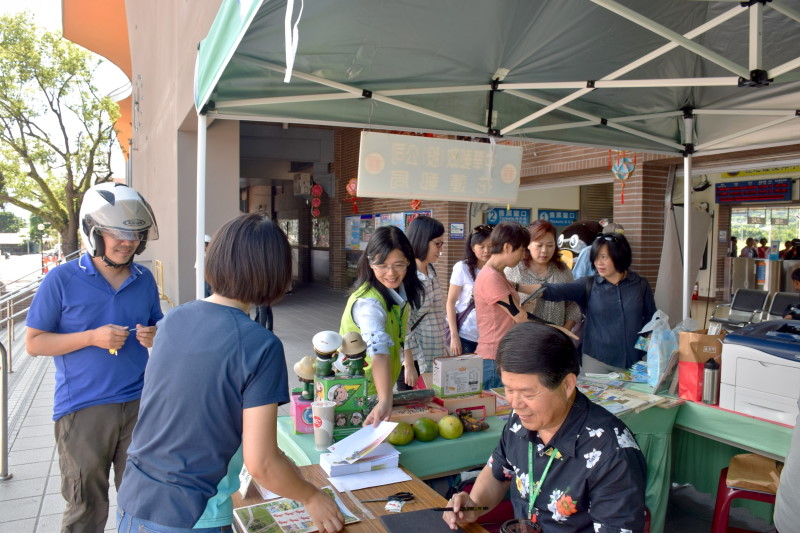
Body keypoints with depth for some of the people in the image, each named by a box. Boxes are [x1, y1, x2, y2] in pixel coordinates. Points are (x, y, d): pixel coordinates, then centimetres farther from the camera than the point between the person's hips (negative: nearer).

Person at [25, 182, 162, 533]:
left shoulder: (145, 280, 5)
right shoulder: (62, 279, -6)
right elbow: (34, 343, -4)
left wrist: (155, 336, -6)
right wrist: (92, 337, -17)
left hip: (140, 404, 3)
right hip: (83, 410, -3)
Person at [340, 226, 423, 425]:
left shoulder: (400, 292, -5)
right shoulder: (368, 302, -31)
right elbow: (379, 351, -47)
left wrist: (409, 364, 14)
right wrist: (385, 401, -57)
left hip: (383, 386, 8)